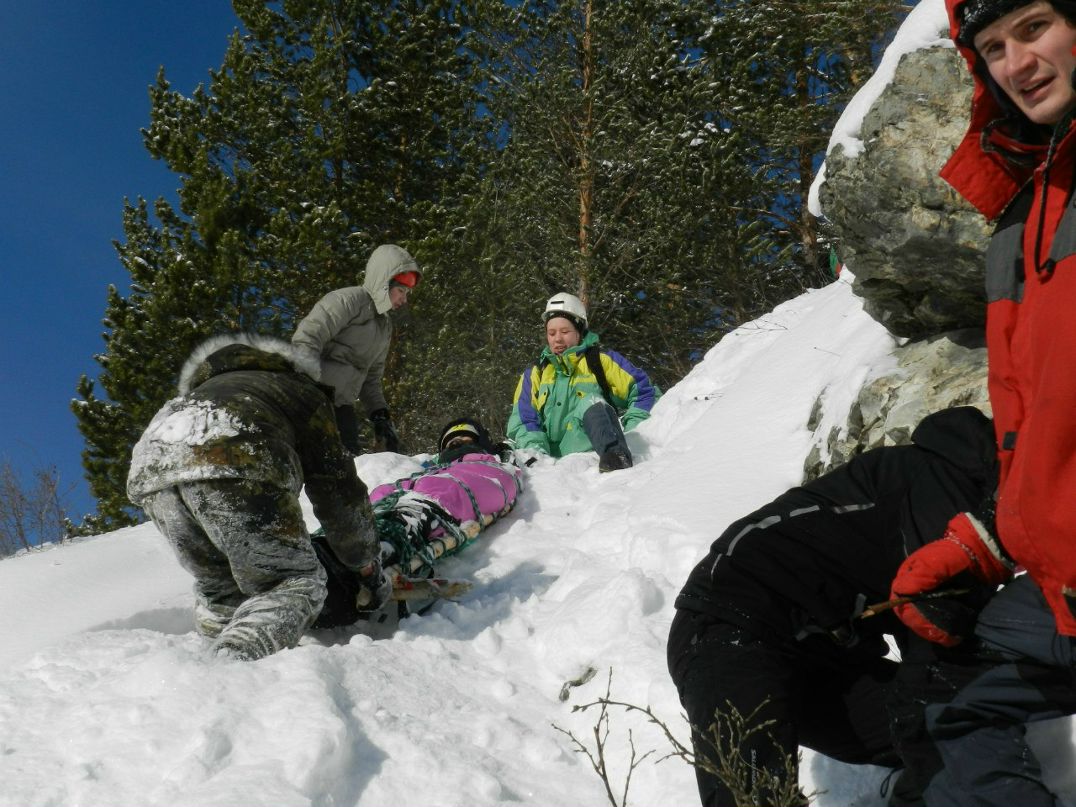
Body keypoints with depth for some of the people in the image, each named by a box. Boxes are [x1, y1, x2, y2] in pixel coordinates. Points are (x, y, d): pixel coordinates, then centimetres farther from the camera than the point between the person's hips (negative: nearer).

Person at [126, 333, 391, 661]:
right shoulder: (306, 393, 31)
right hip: (236, 467, -6)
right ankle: (235, 657, -23)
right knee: (295, 583, 2)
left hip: (150, 465, 6)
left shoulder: (205, 389, 47)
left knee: (218, 587, 25)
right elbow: (337, 489, 26)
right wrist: (369, 566, 37)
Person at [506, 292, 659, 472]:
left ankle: (617, 458, -55)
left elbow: (645, 393, 10)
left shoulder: (601, 360, 17)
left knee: (591, 402, -33)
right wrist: (537, 452, -8)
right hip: (553, 458, 3)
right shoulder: (534, 375, 24)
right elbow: (524, 422, 14)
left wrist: (630, 433, -7)